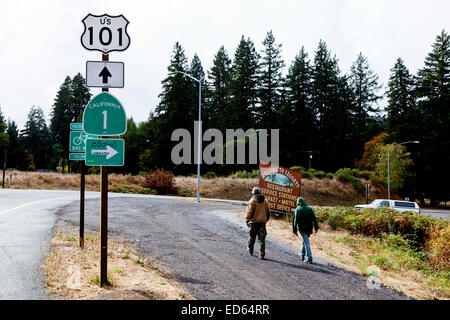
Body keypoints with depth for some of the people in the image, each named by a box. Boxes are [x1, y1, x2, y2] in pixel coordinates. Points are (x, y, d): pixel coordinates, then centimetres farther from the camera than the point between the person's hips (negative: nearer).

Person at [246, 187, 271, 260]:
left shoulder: (252, 201, -7)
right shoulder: (265, 201, 6)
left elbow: (250, 212, -10)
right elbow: (268, 212, 11)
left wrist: (247, 221, -3)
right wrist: (266, 220, 21)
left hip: (254, 222, -3)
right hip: (263, 222, 3)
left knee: (252, 237, 16)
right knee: (262, 239, 3)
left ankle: (250, 250, 32)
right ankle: (262, 255, 0)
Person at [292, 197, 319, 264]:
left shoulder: (298, 209, -4)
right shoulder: (309, 209, 6)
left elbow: (295, 220, -9)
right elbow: (314, 218, -1)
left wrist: (294, 230, -8)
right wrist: (316, 227, -2)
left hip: (302, 229, -4)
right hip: (309, 228, 4)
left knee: (306, 243, -5)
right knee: (305, 241, 22)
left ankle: (309, 258, -12)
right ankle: (302, 255, 30)